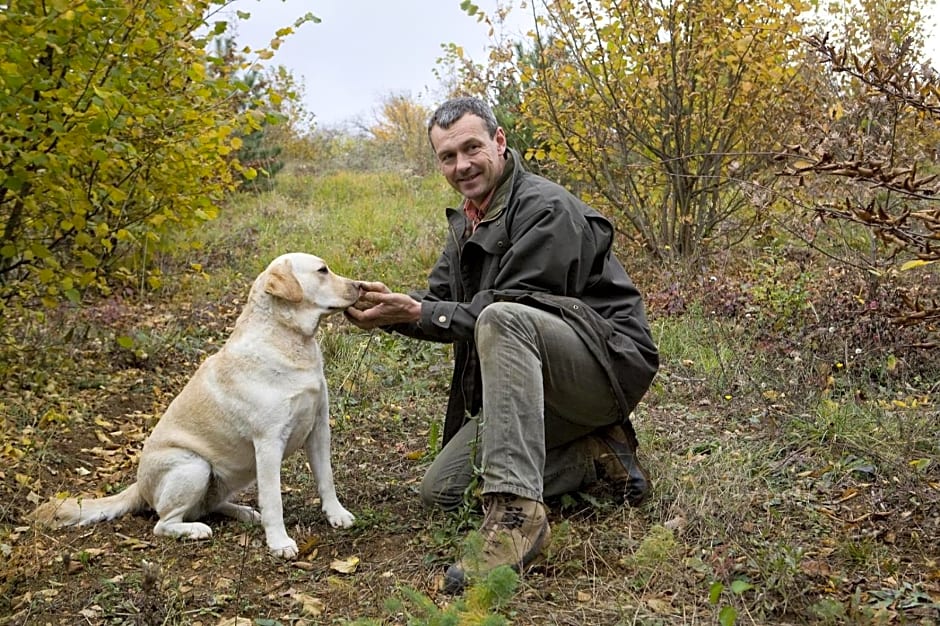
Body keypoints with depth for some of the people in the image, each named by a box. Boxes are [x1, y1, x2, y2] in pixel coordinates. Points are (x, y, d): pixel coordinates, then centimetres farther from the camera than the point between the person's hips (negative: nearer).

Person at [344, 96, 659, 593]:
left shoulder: (546, 208, -15)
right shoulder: (467, 222, 14)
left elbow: (504, 314, -21)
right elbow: (439, 300, 12)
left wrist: (416, 312, -22)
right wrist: (391, 309, -9)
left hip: (611, 362, -9)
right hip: (538, 392, 9)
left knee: (501, 319, -38)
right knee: (442, 491, 1)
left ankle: (516, 513, -42)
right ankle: (596, 457, 6)